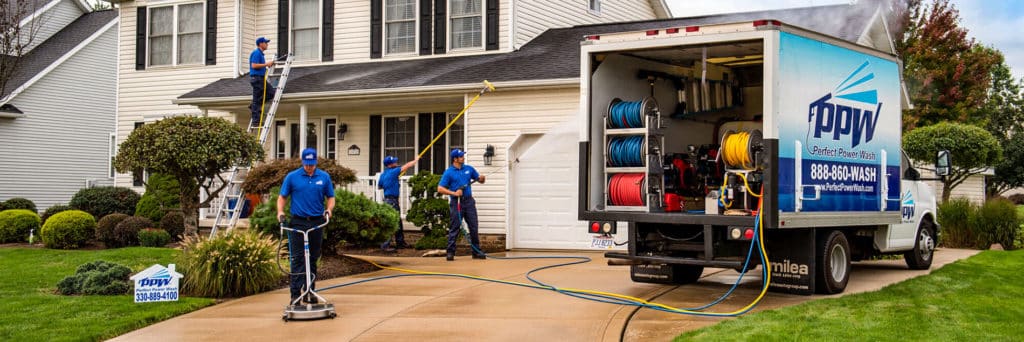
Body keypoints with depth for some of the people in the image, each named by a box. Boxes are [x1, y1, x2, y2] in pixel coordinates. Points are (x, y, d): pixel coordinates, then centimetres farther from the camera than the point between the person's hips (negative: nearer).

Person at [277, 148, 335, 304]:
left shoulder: (324, 177, 5)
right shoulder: (292, 177, 1)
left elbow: (330, 197, 11)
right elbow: (282, 197, 6)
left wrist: (329, 209, -9)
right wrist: (280, 211, -11)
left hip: (317, 222, 2)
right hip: (298, 222, -2)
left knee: (313, 259, 9)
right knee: (297, 259, -6)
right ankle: (295, 293, -7)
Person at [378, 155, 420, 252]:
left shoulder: (383, 175, 9)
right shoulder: (392, 172, -15)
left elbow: (379, 186, 22)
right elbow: (406, 166, -7)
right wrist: (416, 160, 9)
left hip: (388, 199, 10)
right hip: (392, 201, -10)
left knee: (398, 222, 18)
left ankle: (400, 242, 28)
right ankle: (385, 245, -12)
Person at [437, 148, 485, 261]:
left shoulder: (469, 169, 11)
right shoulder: (449, 172, -3)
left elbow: (480, 179, 18)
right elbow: (440, 188, -6)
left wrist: (481, 179, -6)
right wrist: (454, 193, -16)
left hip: (469, 201, 4)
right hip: (456, 202, -4)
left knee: (474, 227, 5)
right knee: (454, 228, -2)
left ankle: (476, 252, 13)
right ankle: (450, 252, 4)